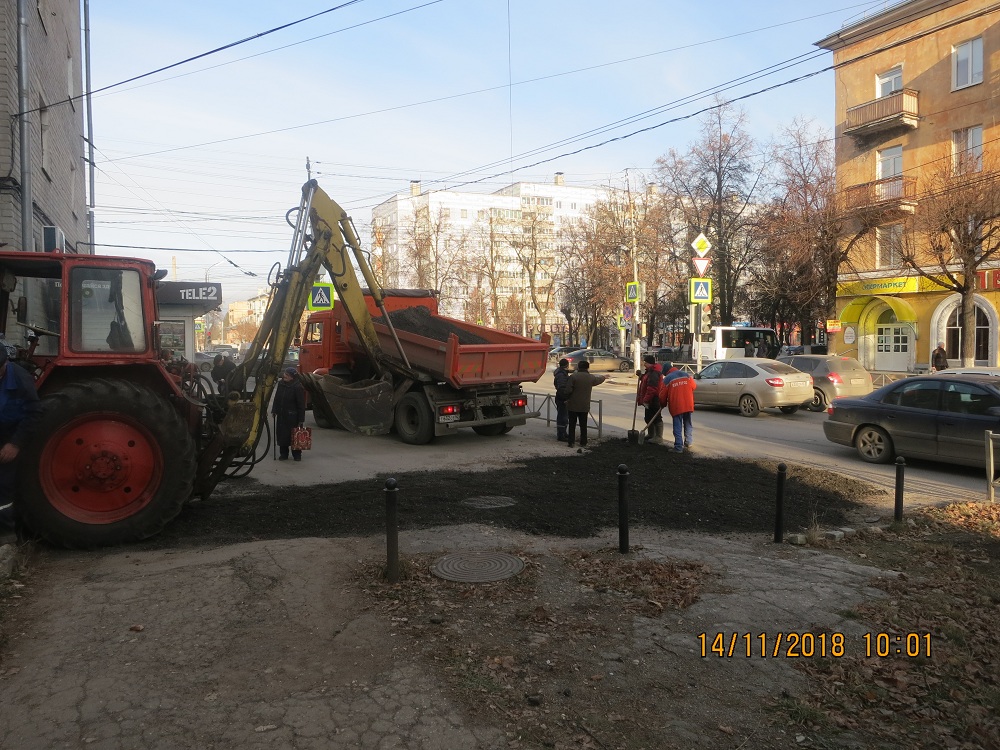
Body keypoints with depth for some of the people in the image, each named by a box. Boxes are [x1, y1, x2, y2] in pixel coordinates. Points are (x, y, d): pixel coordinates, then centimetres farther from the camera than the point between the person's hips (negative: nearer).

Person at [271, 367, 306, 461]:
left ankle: (297, 454, 17)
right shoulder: (281, 384, 4)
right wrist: (274, 410, 9)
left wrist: (301, 419, -15)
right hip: (281, 415, 6)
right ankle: (283, 453, 22)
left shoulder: (298, 387, -16)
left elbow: (301, 404, -14)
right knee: (282, 434, 10)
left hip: (292, 416, -6)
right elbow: (277, 398, 14)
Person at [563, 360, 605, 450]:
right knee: (583, 425, 10)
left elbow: (568, 391, -16)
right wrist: (603, 376, 45)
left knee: (572, 424, 6)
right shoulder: (591, 378, 0)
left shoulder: (573, 377, -11)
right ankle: (583, 443, 14)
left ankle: (571, 442, 8)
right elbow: (600, 379, 22)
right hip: (585, 406, 2)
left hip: (573, 405, -2)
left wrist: (567, 399, 2)